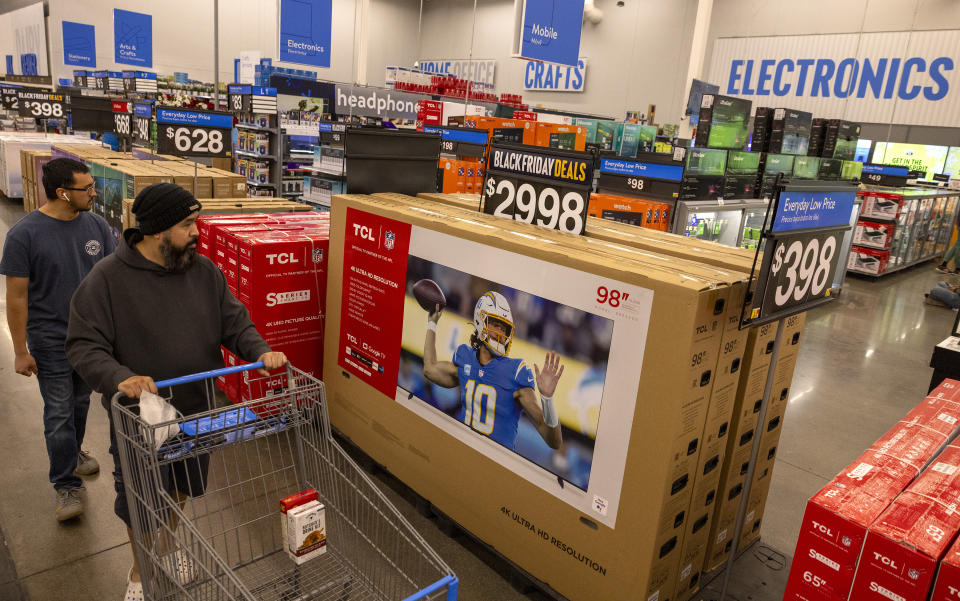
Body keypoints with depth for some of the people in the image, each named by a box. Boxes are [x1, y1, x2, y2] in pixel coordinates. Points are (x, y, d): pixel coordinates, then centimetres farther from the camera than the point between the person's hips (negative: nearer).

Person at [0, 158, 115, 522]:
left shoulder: (96, 225, -4)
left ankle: (71, 452, 44)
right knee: (59, 413, 3)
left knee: (81, 402, 20)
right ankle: (66, 485, 16)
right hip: (51, 341, -4)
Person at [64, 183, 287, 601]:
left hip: (197, 412, 4)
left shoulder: (204, 271, -3)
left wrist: (260, 351, -18)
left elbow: (234, 324, 1)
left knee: (181, 490, 25)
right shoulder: (107, 279, -16)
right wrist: (119, 378, -36)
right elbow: (83, 346, -18)